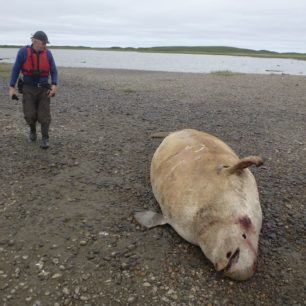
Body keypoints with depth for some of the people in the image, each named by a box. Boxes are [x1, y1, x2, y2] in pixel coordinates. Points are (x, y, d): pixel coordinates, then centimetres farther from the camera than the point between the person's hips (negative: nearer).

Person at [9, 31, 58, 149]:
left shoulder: (48, 53, -4)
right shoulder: (23, 52, -10)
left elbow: (53, 71, 0)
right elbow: (16, 70, -5)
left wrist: (54, 86, -16)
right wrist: (12, 87, -8)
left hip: (43, 89, 1)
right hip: (28, 89, -1)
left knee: (44, 115, -7)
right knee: (30, 115, -4)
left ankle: (45, 139, 7)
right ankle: (33, 130, 28)